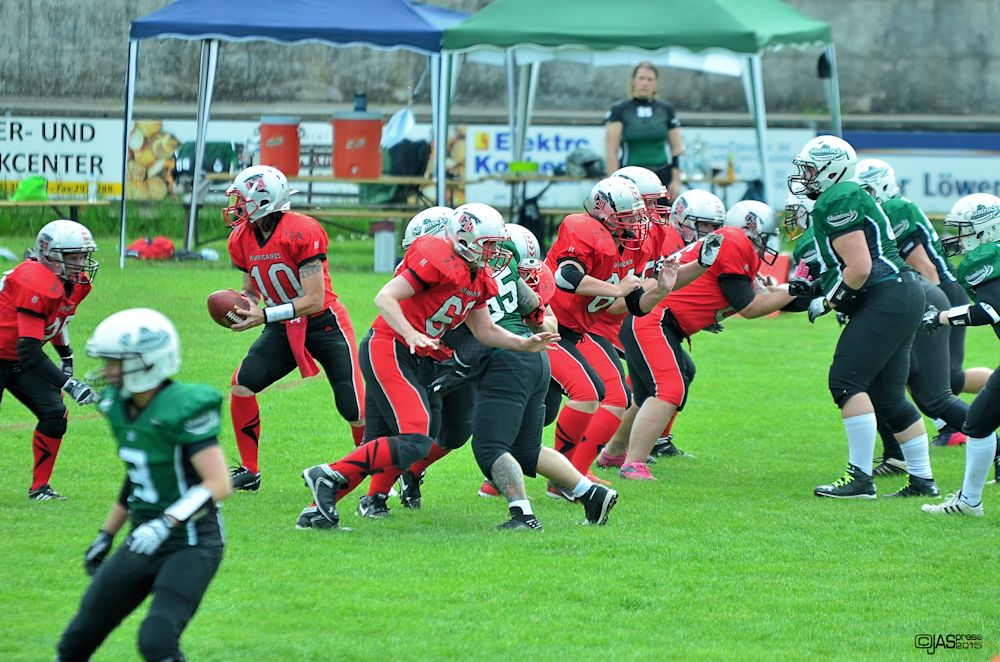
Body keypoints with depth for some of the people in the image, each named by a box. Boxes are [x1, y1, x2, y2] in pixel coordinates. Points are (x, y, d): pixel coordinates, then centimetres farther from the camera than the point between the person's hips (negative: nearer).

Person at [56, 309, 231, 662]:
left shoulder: (182, 409, -21)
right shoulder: (120, 406, 5)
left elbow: (219, 484, -25)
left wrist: (166, 524, -34)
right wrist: (105, 537, 23)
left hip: (192, 544, -8)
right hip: (144, 543, 8)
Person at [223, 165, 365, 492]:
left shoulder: (302, 233, -25)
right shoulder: (243, 240, -2)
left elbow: (314, 300, -25)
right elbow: (251, 290, 13)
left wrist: (265, 316, -28)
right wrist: (241, 308, -11)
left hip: (325, 324, -6)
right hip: (284, 329, 6)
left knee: (356, 412, -10)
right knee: (243, 383, -11)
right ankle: (249, 471, 1)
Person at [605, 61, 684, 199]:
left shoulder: (666, 110, 9)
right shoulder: (619, 110, 0)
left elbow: (677, 149, 11)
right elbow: (611, 150, -4)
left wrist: (676, 181, 3)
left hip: (662, 177, 2)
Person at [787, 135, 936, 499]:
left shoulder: (838, 202, -12)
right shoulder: (849, 197, 20)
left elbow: (859, 267, -19)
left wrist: (829, 300, -7)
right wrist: (814, 288, 17)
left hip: (886, 300, -11)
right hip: (903, 297, 11)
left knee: (846, 381, -13)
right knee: (887, 395, 13)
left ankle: (860, 478, -15)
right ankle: (922, 479, 18)